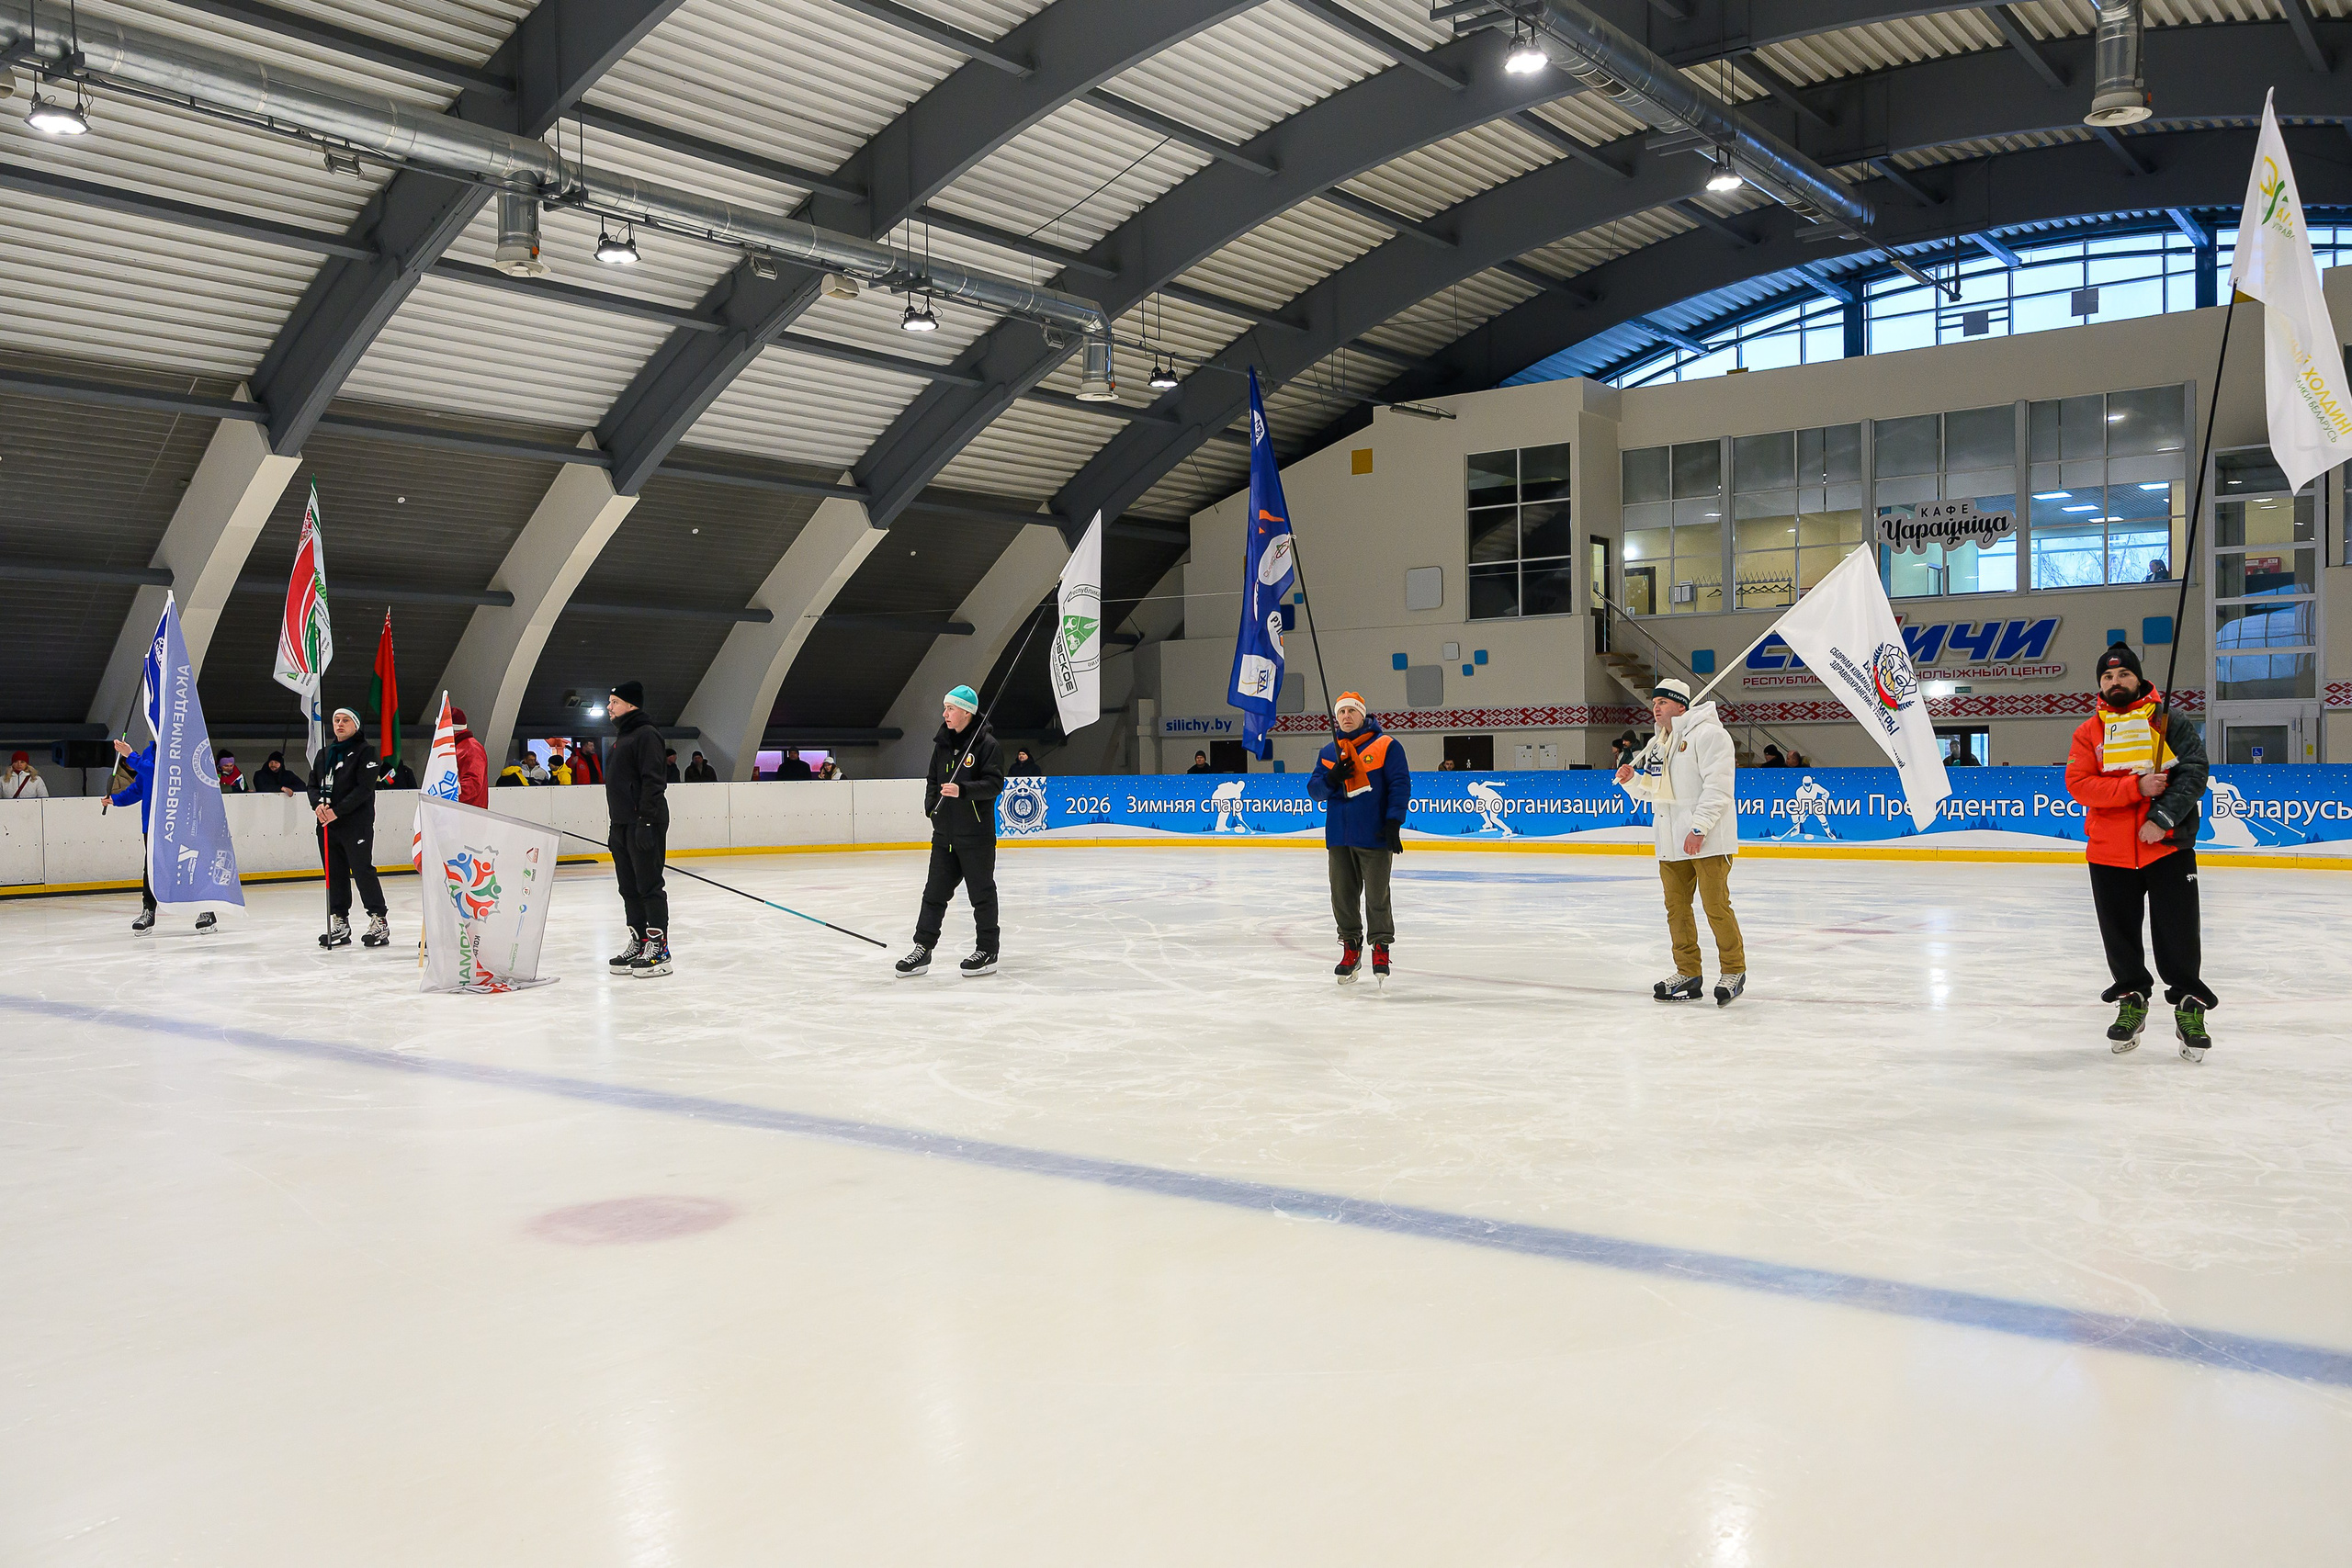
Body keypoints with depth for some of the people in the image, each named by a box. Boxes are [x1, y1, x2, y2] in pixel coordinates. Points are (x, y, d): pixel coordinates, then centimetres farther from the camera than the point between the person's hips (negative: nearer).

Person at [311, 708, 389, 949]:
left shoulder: (364, 753, -3)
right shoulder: (324, 755, 18)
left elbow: (364, 789, -13)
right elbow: (313, 784, 16)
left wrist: (337, 810, -19)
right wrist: (318, 804, -6)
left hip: (356, 824, -7)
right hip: (327, 824, 7)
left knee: (363, 871, -8)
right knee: (335, 874, 8)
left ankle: (379, 920, -2)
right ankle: (340, 923, 14)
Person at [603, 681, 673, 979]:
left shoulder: (646, 735, -11)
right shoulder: (623, 738, 20)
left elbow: (652, 781, -18)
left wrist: (645, 821, -24)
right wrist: (616, 828, 23)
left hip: (645, 823, -10)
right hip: (623, 824, 10)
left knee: (649, 885, -8)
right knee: (629, 888, 11)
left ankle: (659, 949, -5)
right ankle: (639, 943, 17)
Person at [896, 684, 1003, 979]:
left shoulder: (987, 744, -9)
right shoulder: (942, 743, 12)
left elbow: (994, 783, -17)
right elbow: (932, 779, 22)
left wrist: (963, 790, -29)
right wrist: (932, 805, 7)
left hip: (976, 833, -7)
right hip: (944, 832, 7)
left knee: (982, 893, 3)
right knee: (935, 892, 7)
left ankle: (987, 951, 12)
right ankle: (922, 950, 12)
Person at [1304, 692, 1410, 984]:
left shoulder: (1386, 746, -1)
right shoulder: (1328, 752, 14)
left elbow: (1400, 784, -5)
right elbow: (1314, 789, 10)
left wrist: (1394, 822, -14)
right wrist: (1331, 778, -12)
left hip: (1374, 836, -4)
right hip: (1339, 836, 5)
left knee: (1377, 895, 0)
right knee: (1342, 895, 7)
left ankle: (1381, 948, 12)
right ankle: (1351, 946, 20)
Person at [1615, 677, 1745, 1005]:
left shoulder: (1708, 734, -9)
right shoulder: (1657, 745, 19)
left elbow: (1717, 786, -16)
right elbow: (1651, 791, 25)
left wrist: (1698, 828, -22)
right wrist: (1631, 780, 3)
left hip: (1707, 840, -8)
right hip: (1671, 842, 8)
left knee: (1716, 906, -6)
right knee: (1676, 907, 9)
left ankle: (1734, 970, 6)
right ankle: (1688, 973, 17)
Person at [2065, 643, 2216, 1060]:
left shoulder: (2169, 722, 3)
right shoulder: (2088, 732, 7)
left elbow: (2193, 772, -7)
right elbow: (2078, 784, -6)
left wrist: (2161, 818, -17)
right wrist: (2137, 786, -17)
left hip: (2168, 846, -2)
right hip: (2108, 852, 2)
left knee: (2178, 933, -2)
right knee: (2120, 933, 10)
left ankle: (2190, 1005, 12)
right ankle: (2131, 999, 28)